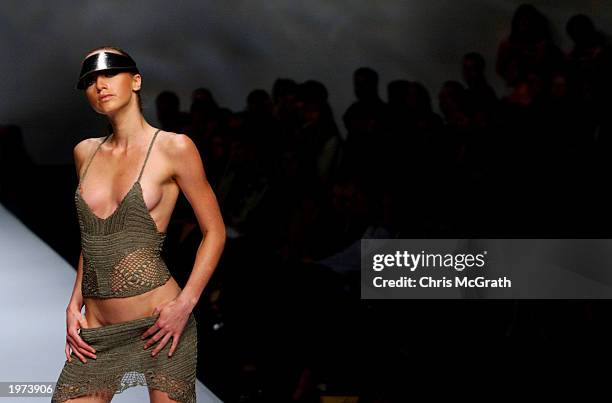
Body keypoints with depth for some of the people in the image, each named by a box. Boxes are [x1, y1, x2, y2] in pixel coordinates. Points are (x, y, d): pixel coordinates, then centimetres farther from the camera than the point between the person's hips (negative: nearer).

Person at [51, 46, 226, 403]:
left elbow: (215, 231, -1)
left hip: (159, 323, -5)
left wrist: (186, 303, -11)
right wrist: (74, 304, 11)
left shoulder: (173, 148, -4)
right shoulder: (86, 152, 11)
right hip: (97, 331, 5)